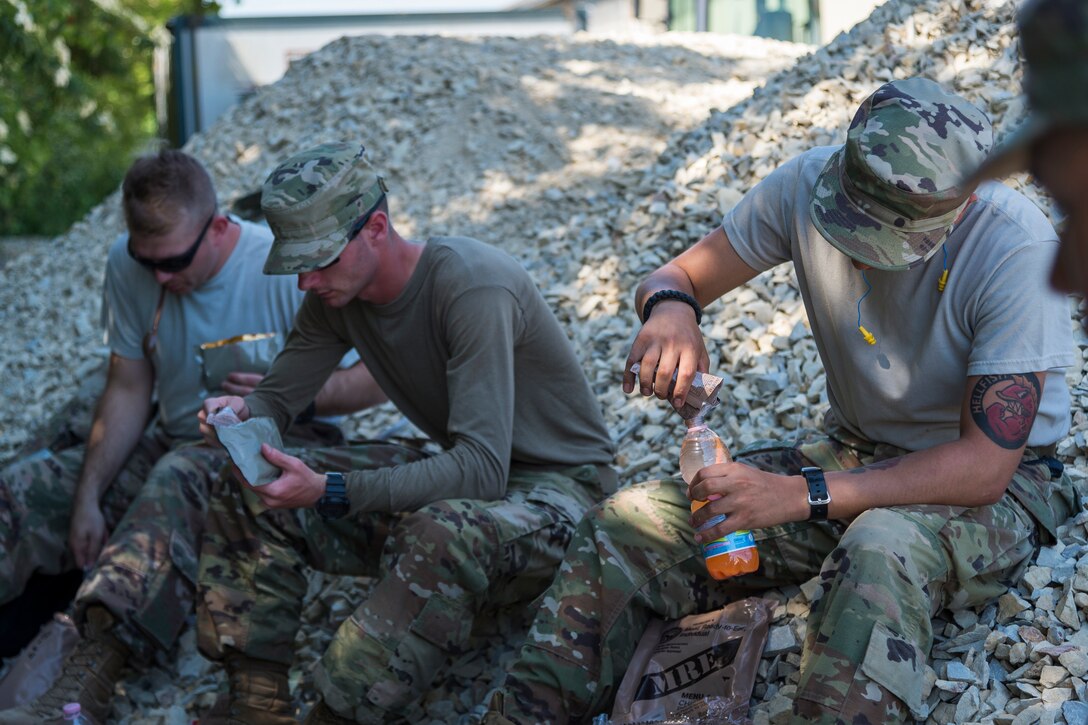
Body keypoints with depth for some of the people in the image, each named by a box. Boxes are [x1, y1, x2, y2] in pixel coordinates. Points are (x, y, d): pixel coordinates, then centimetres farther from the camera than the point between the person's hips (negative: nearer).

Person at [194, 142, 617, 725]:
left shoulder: (474, 290, -28)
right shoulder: (336, 292, -4)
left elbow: (482, 471, -34)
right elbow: (277, 396, 7)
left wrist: (330, 492, -40)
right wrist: (241, 414, -20)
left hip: (559, 485, -8)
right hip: (454, 473, 8)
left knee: (443, 535, -42)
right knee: (249, 491, -6)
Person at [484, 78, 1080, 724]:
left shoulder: (1017, 250, -25)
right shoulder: (810, 183, -12)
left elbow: (985, 466, -26)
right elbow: (678, 277, 0)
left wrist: (802, 496, -33)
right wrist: (669, 306, -27)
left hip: (999, 483, -4)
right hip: (853, 448, 5)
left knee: (880, 555, -42)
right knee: (627, 528, -16)